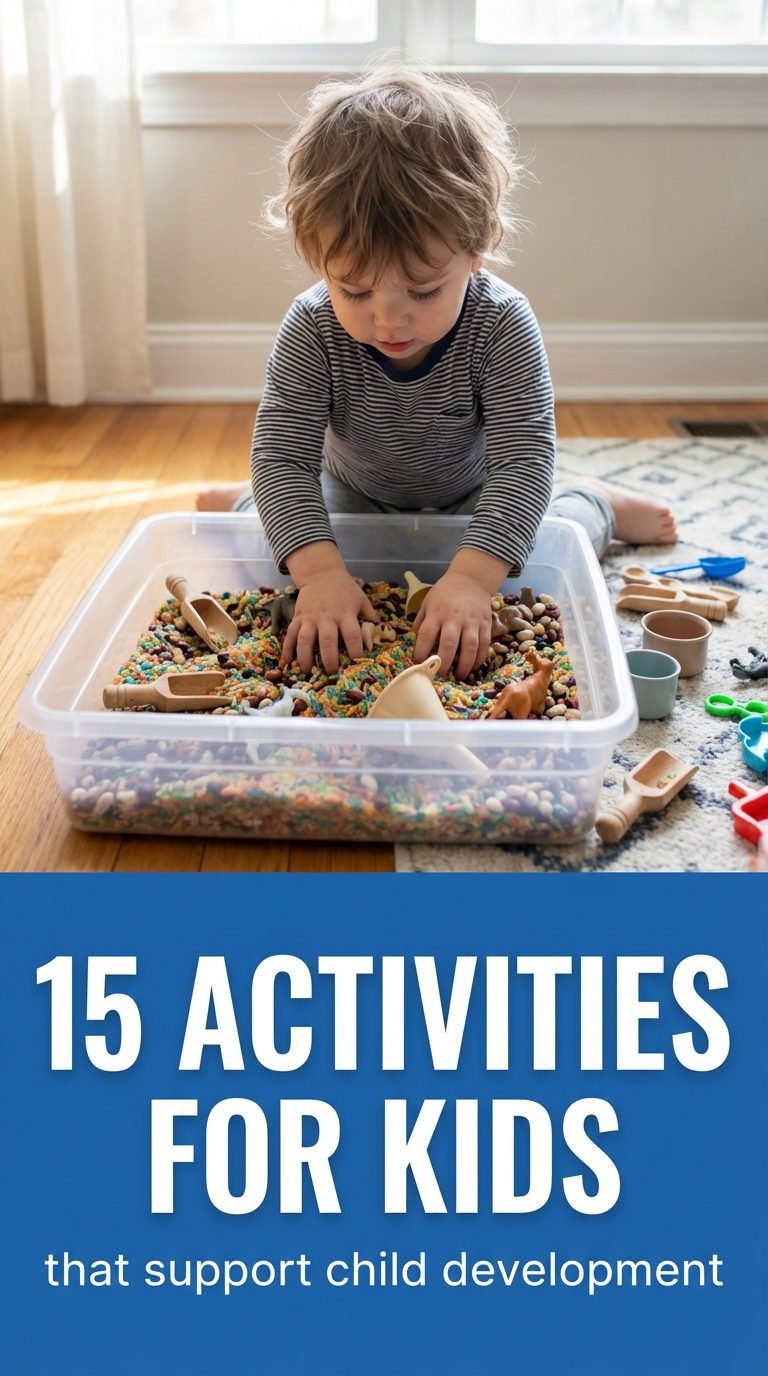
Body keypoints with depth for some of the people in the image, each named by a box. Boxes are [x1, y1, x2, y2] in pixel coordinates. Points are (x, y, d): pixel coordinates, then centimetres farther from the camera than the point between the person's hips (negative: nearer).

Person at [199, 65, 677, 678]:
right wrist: (320, 569, -49)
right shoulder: (312, 331, -29)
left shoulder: (503, 326, -32)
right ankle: (247, 505, 20)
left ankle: (596, 504, 16)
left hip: (470, 502, 0)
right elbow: (281, 453, -32)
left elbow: (524, 457, -36)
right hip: (354, 499, 1)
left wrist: (472, 575, -52)